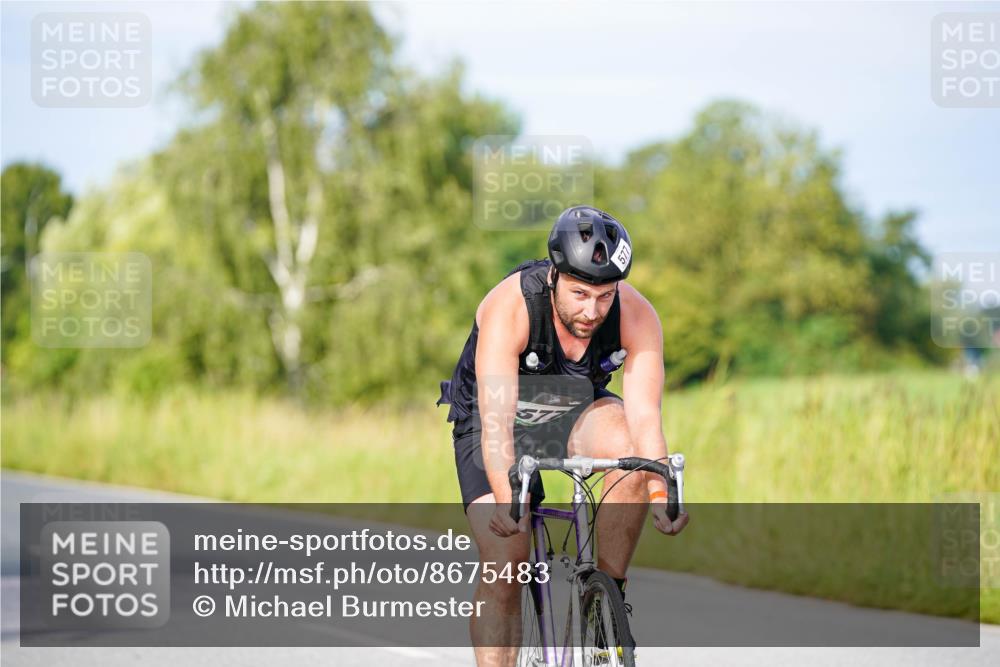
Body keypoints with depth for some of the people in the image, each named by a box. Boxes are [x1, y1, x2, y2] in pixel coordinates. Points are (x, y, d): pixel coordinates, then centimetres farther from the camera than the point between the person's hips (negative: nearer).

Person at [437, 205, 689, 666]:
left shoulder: (637, 318, -25)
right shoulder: (509, 308, -33)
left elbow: (644, 416, -31)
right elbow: (496, 420, -41)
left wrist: (660, 494, -48)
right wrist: (506, 500, -56)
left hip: (574, 412, 2)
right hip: (490, 422, -2)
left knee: (631, 447, -31)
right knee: (503, 569, -16)